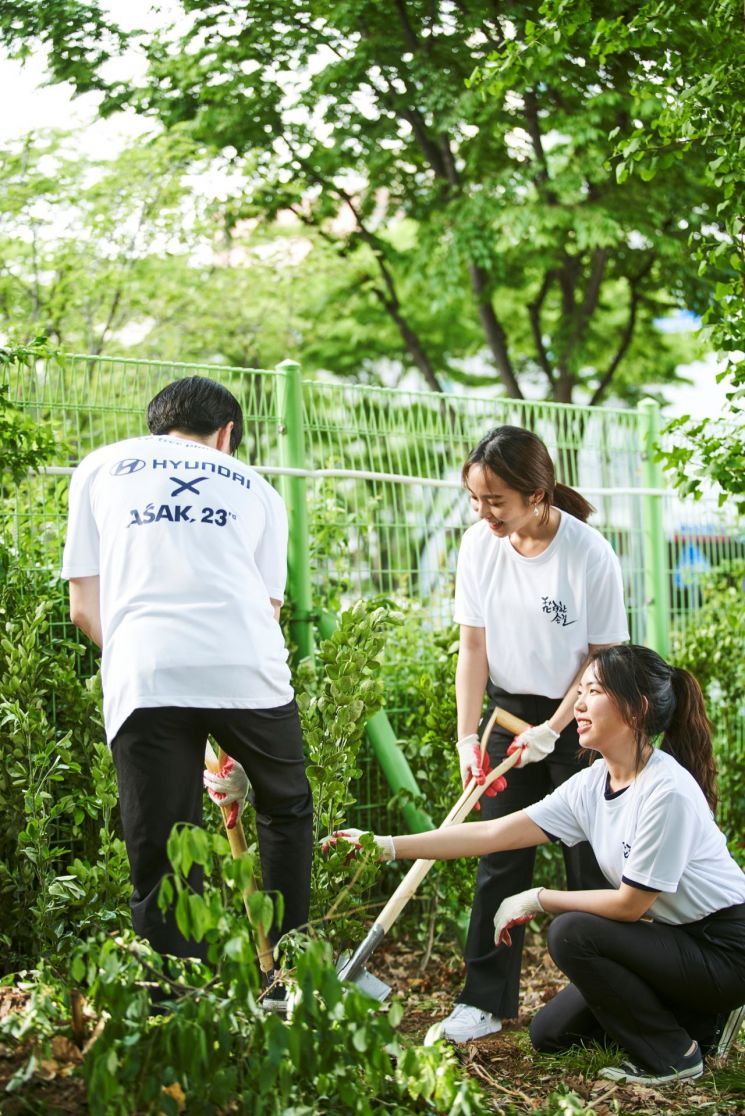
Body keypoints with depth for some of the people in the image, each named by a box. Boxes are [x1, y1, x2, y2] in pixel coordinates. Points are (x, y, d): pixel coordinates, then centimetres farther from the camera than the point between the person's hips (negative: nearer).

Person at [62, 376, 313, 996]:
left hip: (144, 679, -1)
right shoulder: (255, 488, 27)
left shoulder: (100, 468, 24)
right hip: (248, 667, 1)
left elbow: (85, 608, 16)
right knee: (285, 810, 26)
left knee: (161, 863, 5)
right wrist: (239, 756, 26)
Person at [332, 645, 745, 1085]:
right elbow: (495, 833, -6)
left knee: (572, 933, -23)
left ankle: (672, 1056, -5)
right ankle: (700, 1019, 16)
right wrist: (388, 847, -10)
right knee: (549, 1032, 6)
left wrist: (537, 899, -10)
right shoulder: (592, 784, -2)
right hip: (679, 939, 8)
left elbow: (629, 904, -21)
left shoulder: (668, 790, -27)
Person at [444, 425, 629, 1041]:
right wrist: (468, 737, -8)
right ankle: (485, 1001, 9)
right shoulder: (480, 544, -8)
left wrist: (552, 730, -16)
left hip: (576, 717, -3)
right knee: (500, 857, 3)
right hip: (509, 710, 3)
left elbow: (603, 658, -12)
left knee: (590, 861, 2)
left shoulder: (589, 553, -20)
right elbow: (473, 647, -3)